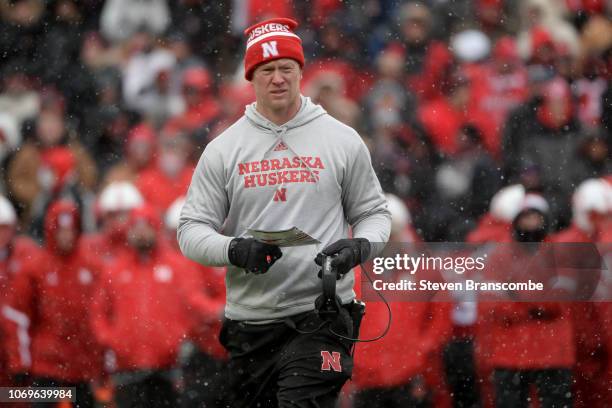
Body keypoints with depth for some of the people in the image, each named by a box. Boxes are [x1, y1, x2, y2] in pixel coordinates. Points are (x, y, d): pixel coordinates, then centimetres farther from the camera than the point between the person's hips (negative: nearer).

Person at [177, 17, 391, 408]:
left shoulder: (343, 140, 4)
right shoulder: (224, 148, 6)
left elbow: (374, 213, 12)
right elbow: (192, 229, 5)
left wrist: (360, 247, -11)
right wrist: (235, 251, -15)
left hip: (322, 317, -3)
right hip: (249, 324, 3)